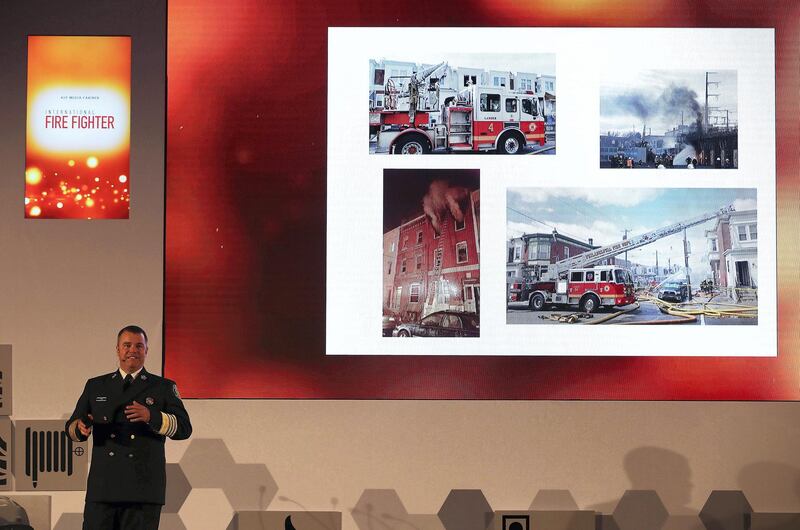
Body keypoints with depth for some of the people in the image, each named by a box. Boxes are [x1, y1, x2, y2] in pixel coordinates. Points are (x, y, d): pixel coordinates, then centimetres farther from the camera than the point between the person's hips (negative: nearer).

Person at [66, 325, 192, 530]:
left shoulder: (163, 387, 9)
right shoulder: (95, 386, 16)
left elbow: (183, 428, -2)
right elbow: (71, 426, 14)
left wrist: (151, 417, -20)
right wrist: (81, 427, -11)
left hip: (143, 490, -2)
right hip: (102, 488, 2)